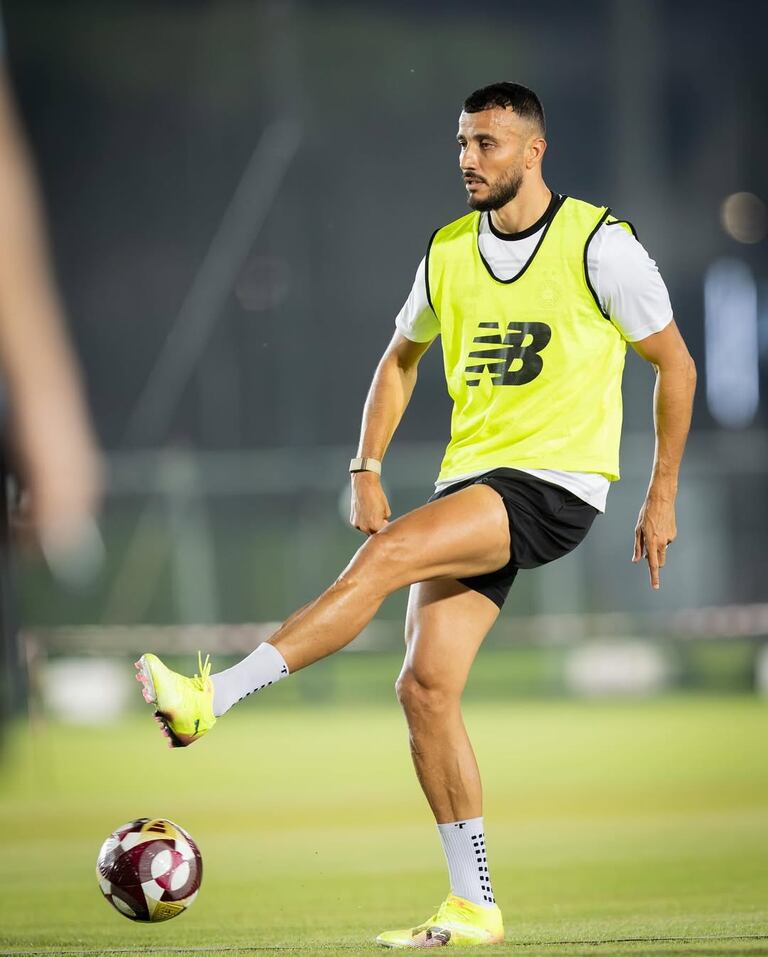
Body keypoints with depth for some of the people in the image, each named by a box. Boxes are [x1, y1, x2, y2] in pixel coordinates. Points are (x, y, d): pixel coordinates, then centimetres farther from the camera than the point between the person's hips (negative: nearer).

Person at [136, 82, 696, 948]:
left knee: (386, 555, -27)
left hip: (555, 483, -6)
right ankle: (472, 908, 1)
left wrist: (661, 496, 1)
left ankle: (214, 698, -31)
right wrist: (366, 470, 11)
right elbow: (401, 357, 23)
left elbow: (674, 364, 1)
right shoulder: (449, 251, 10)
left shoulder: (598, 244, -6)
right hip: (470, 481, 6)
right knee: (426, 684, -5)